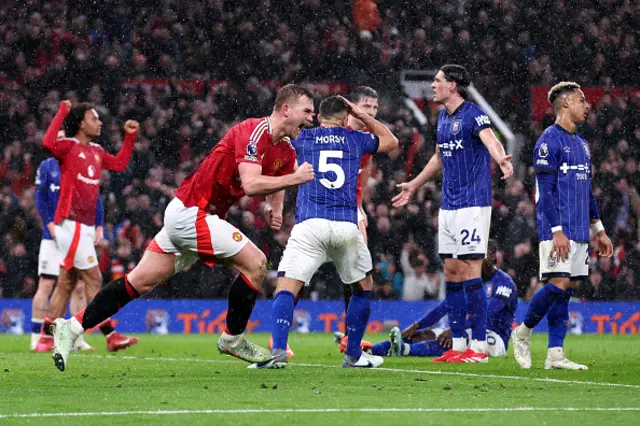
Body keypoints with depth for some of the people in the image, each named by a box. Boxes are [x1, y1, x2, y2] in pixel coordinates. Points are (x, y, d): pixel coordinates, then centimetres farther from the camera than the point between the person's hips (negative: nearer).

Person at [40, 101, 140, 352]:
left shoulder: (97, 152, 15)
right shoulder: (68, 146, -9)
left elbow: (120, 164, 27)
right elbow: (48, 143, -29)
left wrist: (130, 136, 21)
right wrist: (62, 112, -24)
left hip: (86, 226, 9)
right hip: (71, 224, -9)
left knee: (66, 283, 11)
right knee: (93, 279, -9)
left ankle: (48, 336, 16)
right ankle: (110, 336, -9)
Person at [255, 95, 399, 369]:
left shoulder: (303, 138, 14)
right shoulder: (355, 140, 18)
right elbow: (391, 141, 38)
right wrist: (361, 115, 38)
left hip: (310, 224, -1)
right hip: (347, 226, 1)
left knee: (286, 288, -7)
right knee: (364, 288, 23)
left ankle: (278, 351, -29)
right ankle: (354, 355, 24)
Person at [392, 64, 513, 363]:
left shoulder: (473, 115, -12)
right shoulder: (443, 117, 14)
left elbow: (490, 140, -32)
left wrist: (501, 159, -54)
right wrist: (413, 186, 39)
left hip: (472, 204, -8)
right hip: (448, 206, 8)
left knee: (470, 272, -9)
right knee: (451, 273, 8)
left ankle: (479, 346, -6)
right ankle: (457, 344, 13)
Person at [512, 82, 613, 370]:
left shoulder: (582, 144, 19)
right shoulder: (549, 141, -8)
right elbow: (545, 191, -14)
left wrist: (599, 230, 22)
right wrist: (557, 231, -20)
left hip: (580, 230, 8)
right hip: (556, 229, -8)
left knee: (567, 288, 4)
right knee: (558, 284, -14)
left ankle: (555, 354, 3)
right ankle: (523, 333, 5)